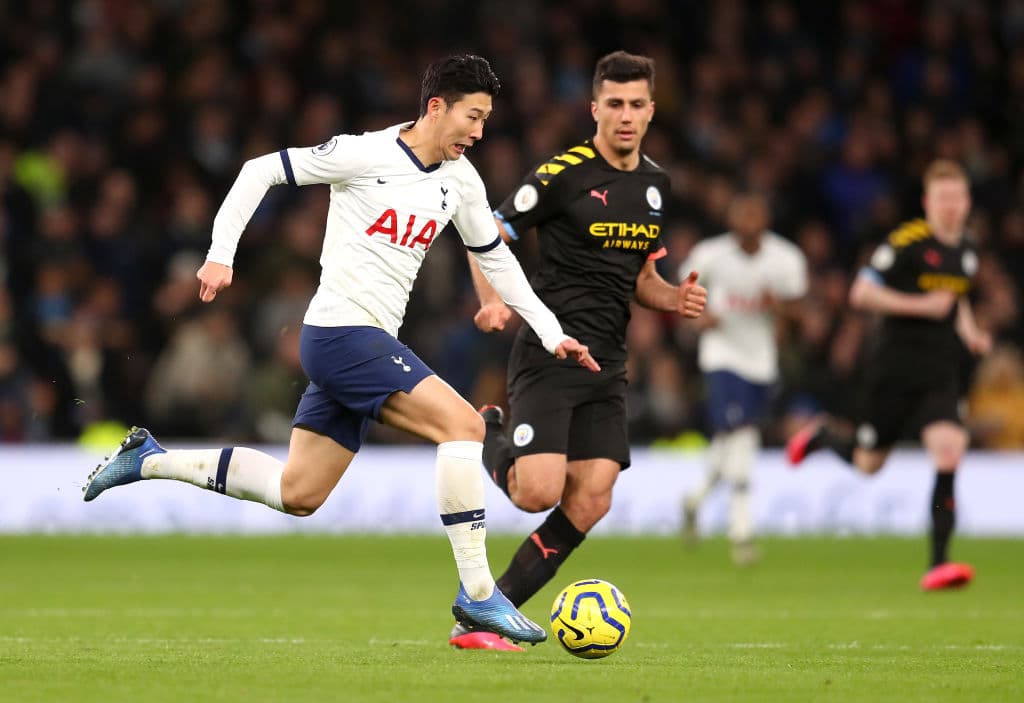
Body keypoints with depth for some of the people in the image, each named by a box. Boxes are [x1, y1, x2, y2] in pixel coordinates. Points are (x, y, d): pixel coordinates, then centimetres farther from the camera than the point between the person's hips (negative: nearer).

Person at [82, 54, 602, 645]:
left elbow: (495, 259, 23)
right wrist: (220, 255, -12)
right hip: (342, 331, -9)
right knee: (463, 424, -20)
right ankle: (477, 594, -18)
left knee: (296, 495, 11)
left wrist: (552, 333, 19)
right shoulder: (363, 154, -11)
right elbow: (261, 172, -5)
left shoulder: (460, 181, 10)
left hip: (365, 345, 9)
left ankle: (150, 460, 24)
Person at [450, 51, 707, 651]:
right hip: (548, 353, -6)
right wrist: (493, 302, -21)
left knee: (591, 501, -7)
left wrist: (675, 299, 2)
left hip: (606, 365, 6)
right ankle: (489, 437, 17)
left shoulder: (655, 183, 13)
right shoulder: (563, 174, -8)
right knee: (539, 493, -19)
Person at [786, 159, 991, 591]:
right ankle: (821, 437, 45)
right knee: (868, 463, 8)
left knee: (948, 450, -17)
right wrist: (921, 305, -20)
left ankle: (938, 564, -18)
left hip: (940, 376, 4)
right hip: (895, 371, -4)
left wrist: (969, 332, 12)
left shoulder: (966, 252, 10)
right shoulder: (907, 242, -13)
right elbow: (862, 294, -16)